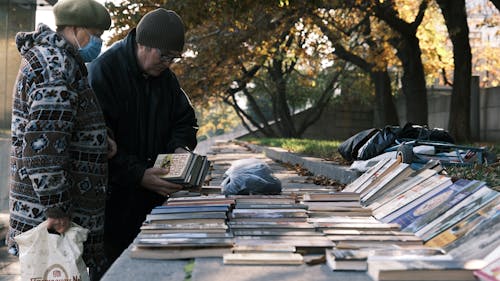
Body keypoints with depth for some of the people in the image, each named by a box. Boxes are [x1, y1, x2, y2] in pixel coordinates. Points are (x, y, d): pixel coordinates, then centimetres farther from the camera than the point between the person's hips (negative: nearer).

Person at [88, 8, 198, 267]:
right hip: (113, 197, -6)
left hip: (152, 197, 6)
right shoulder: (103, 71, -13)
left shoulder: (164, 76, 9)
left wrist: (179, 147, -2)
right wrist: (138, 175, -22)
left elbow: (184, 119, 20)